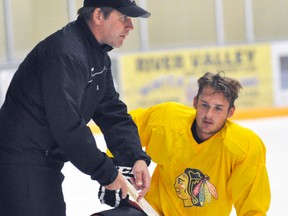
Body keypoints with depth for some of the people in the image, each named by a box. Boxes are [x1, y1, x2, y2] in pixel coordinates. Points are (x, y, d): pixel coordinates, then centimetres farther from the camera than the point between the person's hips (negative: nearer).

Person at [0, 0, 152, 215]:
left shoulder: (99, 56, 10)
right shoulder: (67, 53, -23)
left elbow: (113, 113, 11)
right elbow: (68, 127, -29)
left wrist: (137, 158, -5)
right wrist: (107, 173, -21)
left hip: (46, 163, 11)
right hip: (22, 164, -11)